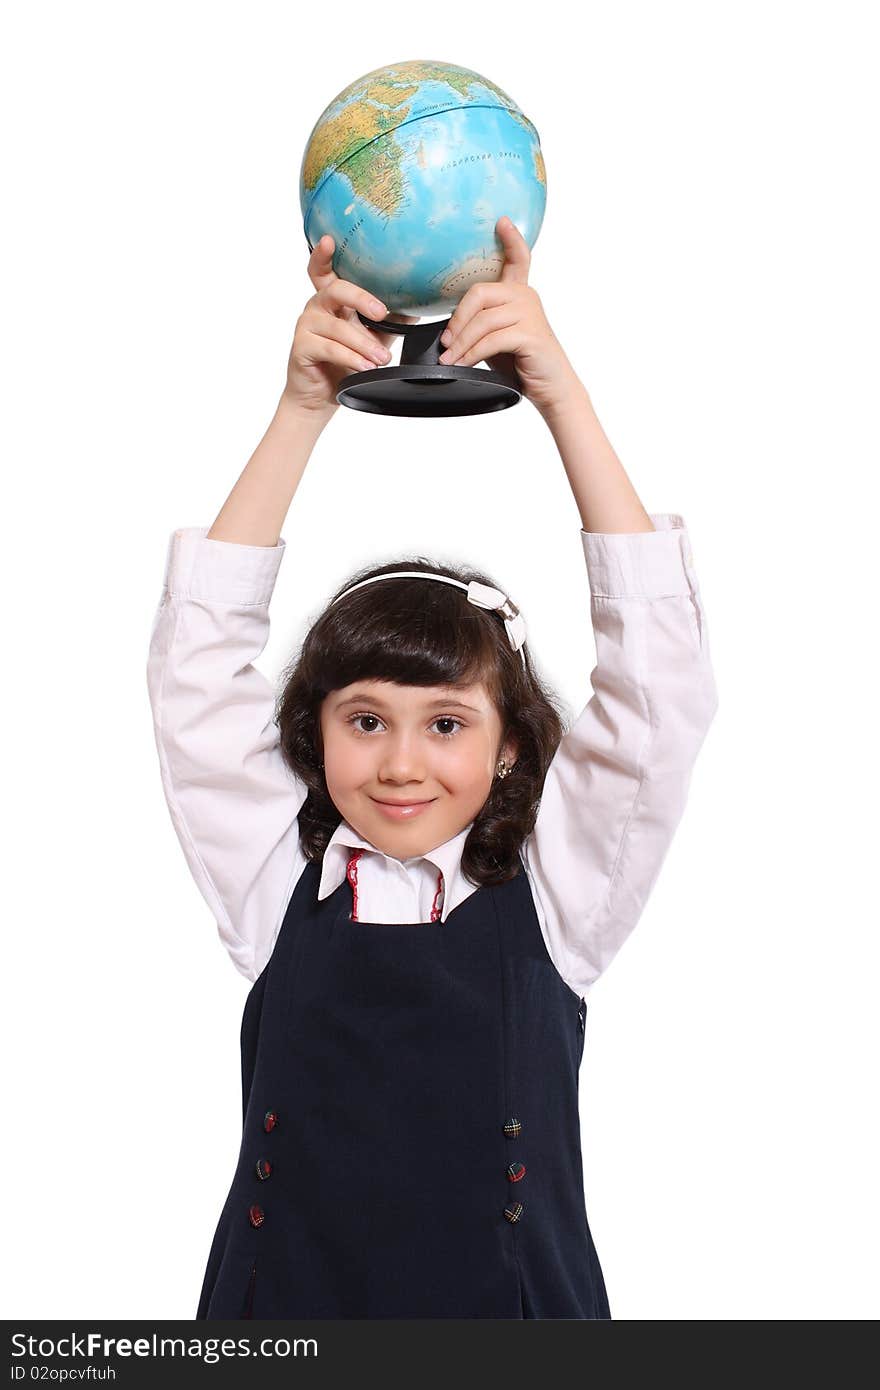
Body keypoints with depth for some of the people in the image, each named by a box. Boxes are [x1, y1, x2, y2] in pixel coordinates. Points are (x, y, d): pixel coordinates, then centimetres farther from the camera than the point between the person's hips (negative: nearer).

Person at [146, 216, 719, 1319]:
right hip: (286, 1294, 1)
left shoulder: (552, 895, -6)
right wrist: (301, 407, -14)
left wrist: (559, 391, -17)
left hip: (514, 1303, 0)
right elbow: (196, 665, -7)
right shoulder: (280, 888, -3)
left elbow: (661, 675, -12)